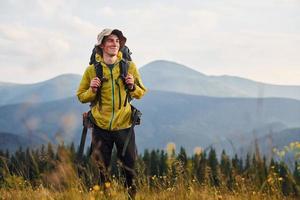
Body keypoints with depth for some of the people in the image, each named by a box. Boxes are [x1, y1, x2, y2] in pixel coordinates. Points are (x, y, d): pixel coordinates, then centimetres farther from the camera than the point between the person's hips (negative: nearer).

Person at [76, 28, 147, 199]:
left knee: (131, 166, 3)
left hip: (124, 125, 0)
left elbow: (141, 93, 10)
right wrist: (92, 90, -13)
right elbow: (81, 96, 7)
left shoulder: (129, 67, 2)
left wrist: (132, 87, -11)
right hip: (101, 127, 0)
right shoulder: (92, 70, 0)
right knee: (101, 169, 7)